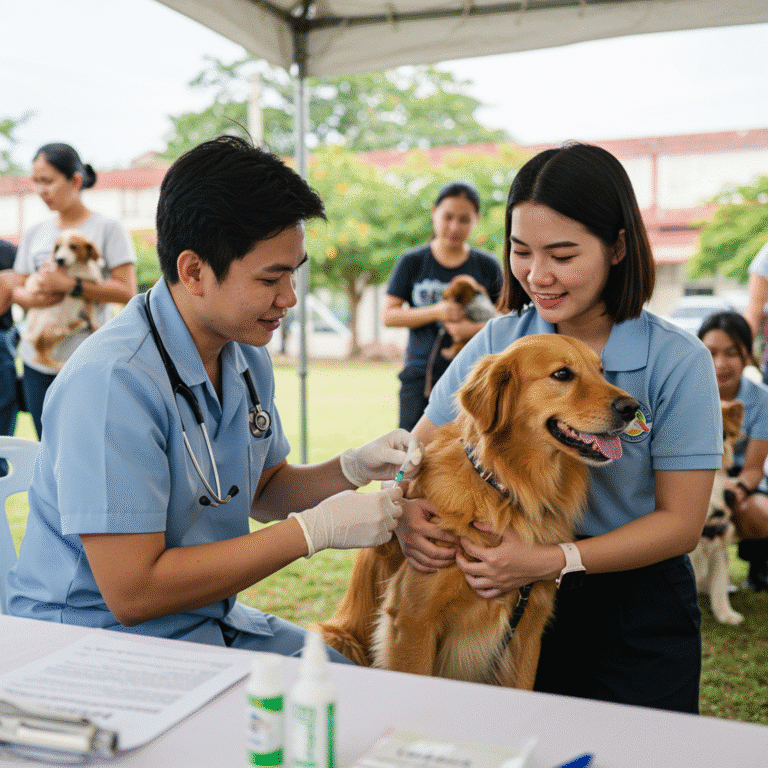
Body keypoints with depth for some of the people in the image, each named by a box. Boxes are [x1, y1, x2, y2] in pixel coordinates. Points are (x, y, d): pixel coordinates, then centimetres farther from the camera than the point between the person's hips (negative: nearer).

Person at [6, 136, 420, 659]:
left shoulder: (246, 352, 2)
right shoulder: (113, 380, -26)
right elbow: (133, 592, -26)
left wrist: (353, 469, -5)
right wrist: (315, 529, -23)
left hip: (214, 620, 8)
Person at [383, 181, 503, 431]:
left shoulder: (488, 266, 7)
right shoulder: (412, 262, 6)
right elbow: (389, 316, 3)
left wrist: (475, 328, -12)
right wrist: (436, 312, -11)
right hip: (420, 375, 0)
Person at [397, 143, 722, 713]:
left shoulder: (679, 362, -15)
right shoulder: (498, 342, -6)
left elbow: (681, 522, -14)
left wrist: (552, 560, -26)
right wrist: (407, 515, -23)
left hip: (639, 615, -2)